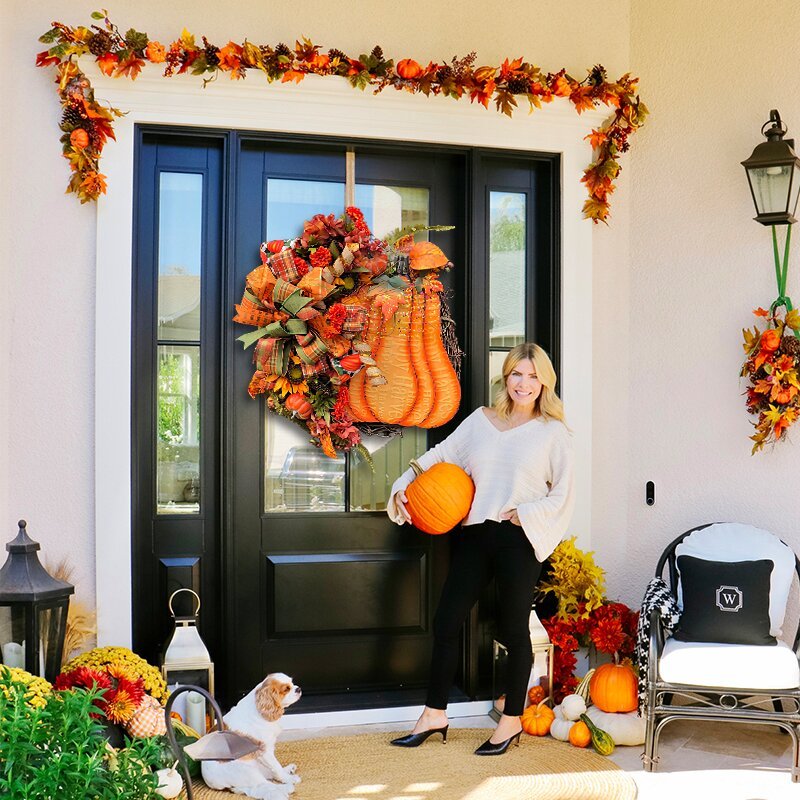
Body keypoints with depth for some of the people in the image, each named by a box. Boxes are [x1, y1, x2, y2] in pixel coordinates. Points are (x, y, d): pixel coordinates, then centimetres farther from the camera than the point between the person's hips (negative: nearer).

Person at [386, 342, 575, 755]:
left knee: (514, 629, 5)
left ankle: (512, 720, 22)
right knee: (446, 621, 7)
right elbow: (440, 455, 12)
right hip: (475, 535, 4)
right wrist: (403, 487, 1)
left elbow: (562, 497, -3)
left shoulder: (553, 433, -1)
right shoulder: (481, 420, 10)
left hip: (519, 540, -4)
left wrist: (518, 514, -12)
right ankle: (434, 714, 21)